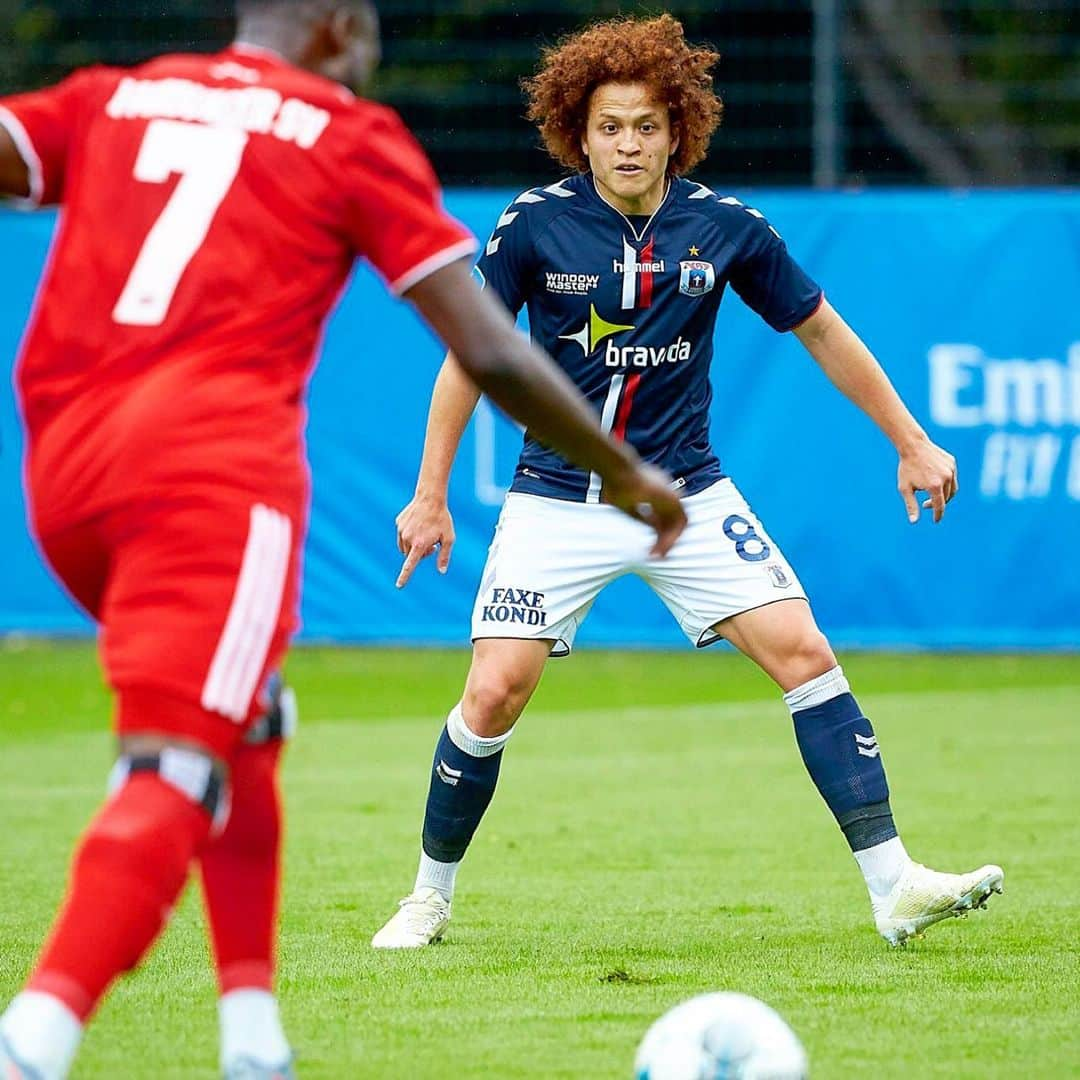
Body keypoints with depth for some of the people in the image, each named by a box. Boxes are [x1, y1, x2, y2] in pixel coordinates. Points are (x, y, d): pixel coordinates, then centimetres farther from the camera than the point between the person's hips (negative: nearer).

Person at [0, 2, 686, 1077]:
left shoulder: (108, 100, 22)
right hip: (217, 465, -5)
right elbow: (488, 354, 7)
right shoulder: (349, 133, 11)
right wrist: (622, 472, 19)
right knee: (177, 767, -11)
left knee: (239, 722, 25)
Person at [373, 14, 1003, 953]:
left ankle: (895, 888, -9)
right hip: (558, 499, -1)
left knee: (803, 652, -11)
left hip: (687, 495, 1)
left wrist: (912, 442, 12)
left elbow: (819, 329, 9)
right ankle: (430, 896, 11)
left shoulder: (725, 227, -5)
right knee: (497, 693, -11)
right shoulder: (536, 224, -9)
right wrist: (430, 495, 0)